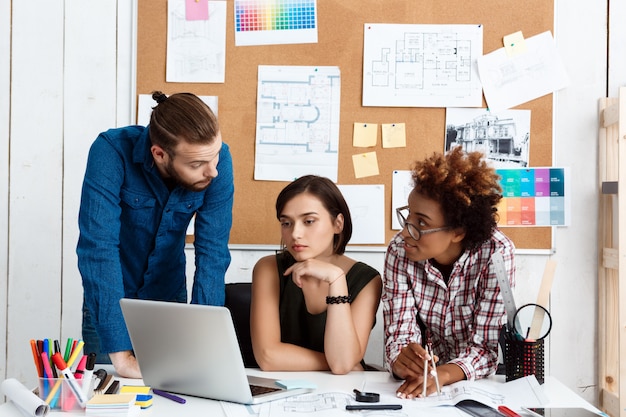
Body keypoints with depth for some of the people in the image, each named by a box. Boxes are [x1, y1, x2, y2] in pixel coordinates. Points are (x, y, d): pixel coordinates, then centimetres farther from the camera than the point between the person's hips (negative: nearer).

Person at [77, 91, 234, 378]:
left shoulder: (218, 160, -22)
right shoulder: (111, 152, -30)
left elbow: (213, 253, -22)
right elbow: (98, 248, -34)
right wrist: (121, 354, -39)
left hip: (170, 299, 2)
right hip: (110, 301, -2)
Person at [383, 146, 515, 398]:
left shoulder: (495, 253, -18)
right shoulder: (399, 251, -12)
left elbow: (488, 347, -19)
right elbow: (399, 335, -13)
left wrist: (442, 375, -36)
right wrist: (403, 362, -34)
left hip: (480, 385, -2)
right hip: (423, 377, 2)